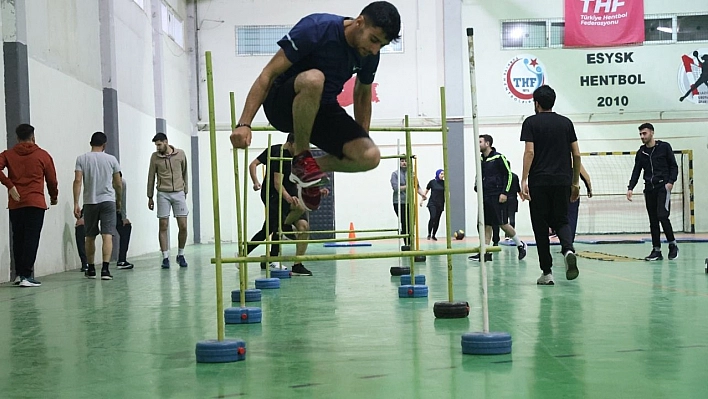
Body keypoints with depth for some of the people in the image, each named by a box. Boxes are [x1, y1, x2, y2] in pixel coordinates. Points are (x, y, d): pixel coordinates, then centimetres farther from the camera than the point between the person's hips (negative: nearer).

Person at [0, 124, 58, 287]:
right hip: (36, 203, -3)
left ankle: (19, 274, 16)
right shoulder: (43, 155, 4)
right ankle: (26, 276, -11)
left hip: (15, 204, 3)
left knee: (18, 239, 13)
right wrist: (54, 197, 23)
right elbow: (51, 180, 7)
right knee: (31, 239, -5)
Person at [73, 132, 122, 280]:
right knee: (107, 236, -6)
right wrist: (119, 201, 21)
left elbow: (77, 181, -8)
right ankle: (105, 269, -18)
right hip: (108, 201, -1)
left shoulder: (81, 159, 1)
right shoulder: (111, 159, 2)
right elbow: (118, 184, 6)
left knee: (90, 237, 13)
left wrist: (76, 203, -7)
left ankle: (91, 269, 22)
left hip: (89, 202, 1)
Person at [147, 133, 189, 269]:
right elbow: (151, 177, 6)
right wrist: (150, 197, 8)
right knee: (163, 227, -3)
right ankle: (165, 258, 2)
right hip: (163, 195, -1)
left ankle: (180, 255, 16)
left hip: (179, 193, 1)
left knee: (183, 226, -2)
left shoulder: (180, 154, 2)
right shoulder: (155, 157, 0)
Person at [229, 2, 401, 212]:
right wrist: (244, 124, -27)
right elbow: (269, 74, -21)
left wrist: (360, 141, 17)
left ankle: (308, 170, 8)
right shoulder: (317, 28, -22)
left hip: (321, 110, 5)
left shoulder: (369, 54, -4)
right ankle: (301, 157, -18)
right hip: (283, 105, -5)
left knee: (370, 157, -18)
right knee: (313, 79, -40)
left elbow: (362, 95, 16)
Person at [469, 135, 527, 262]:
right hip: (485, 197, 7)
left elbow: (508, 174, -9)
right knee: (486, 225, 4)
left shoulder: (498, 158, -9)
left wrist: (505, 193, -15)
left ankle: (520, 244, 14)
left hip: (498, 197, -7)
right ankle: (485, 252, 5)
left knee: (503, 224, -5)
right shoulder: (481, 159, 12)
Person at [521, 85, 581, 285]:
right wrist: (575, 182, 16)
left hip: (539, 181, -3)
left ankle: (546, 272, 5)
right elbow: (576, 154, 9)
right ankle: (568, 250, -19)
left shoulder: (531, 122, 0)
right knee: (561, 221, 12)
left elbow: (530, 152, -11)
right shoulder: (566, 122, 11)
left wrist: (524, 180, -11)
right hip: (562, 181, 3)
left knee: (541, 226, 4)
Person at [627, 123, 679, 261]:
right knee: (653, 221, 3)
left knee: (662, 216, -16)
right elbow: (636, 172, 11)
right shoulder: (641, 152, 13)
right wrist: (630, 188, -1)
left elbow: (674, 166, 2)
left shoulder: (664, 147, 1)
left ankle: (672, 244, 1)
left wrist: (670, 182, -12)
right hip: (649, 189, 5)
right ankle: (656, 250, 6)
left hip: (663, 187, -5)